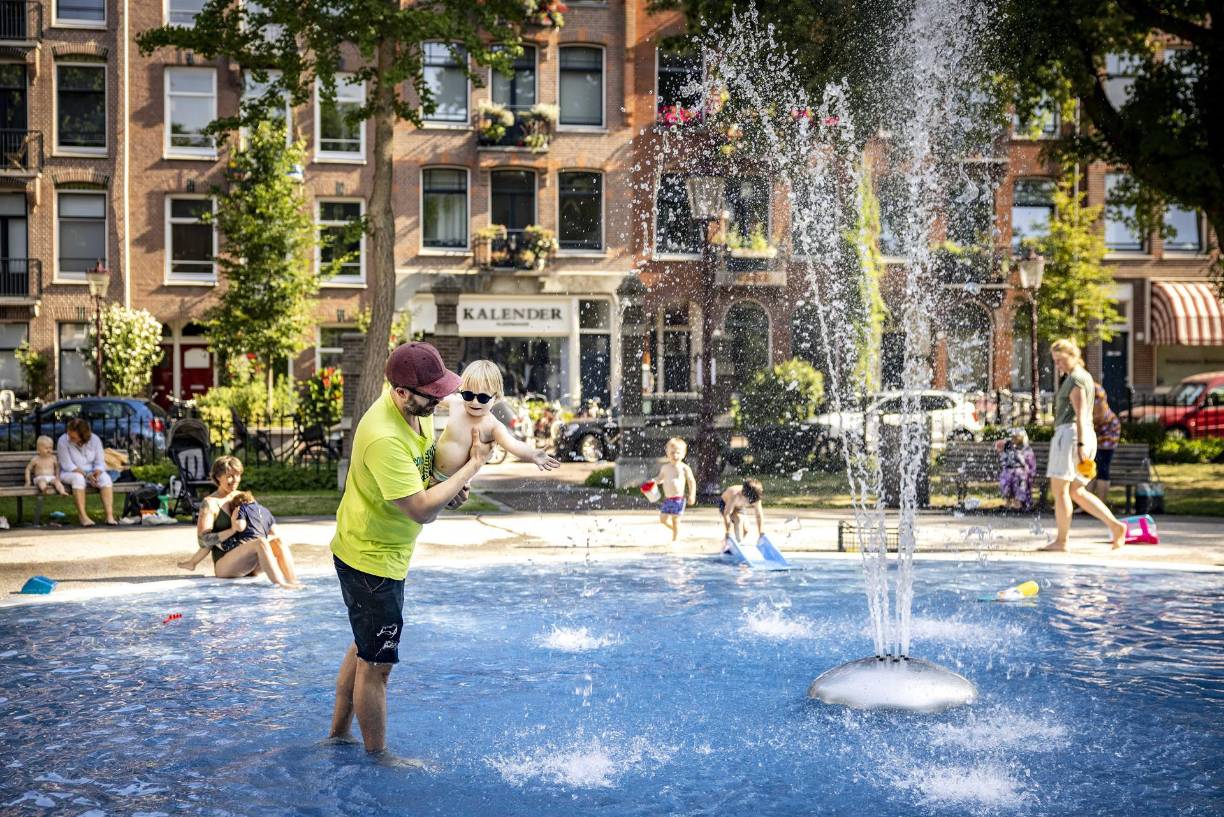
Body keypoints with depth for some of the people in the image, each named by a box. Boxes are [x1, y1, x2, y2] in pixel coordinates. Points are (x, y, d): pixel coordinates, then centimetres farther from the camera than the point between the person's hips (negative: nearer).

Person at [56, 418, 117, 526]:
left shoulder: (95, 440, -4)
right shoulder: (62, 441, -12)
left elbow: (100, 462, -1)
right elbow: (67, 465, -16)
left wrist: (97, 472, -25)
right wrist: (86, 475, -26)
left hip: (91, 474, 3)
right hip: (69, 474, -3)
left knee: (105, 478, -29)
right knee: (78, 478, -38)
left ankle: (110, 515, -36)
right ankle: (82, 516, -37)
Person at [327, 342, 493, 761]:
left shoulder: (420, 408, -5)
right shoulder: (384, 438, -33)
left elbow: (428, 464, 14)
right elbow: (421, 509, -32)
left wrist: (450, 490, -7)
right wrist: (472, 465, -25)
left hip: (386, 552, 10)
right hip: (371, 558, -10)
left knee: (364, 649, 24)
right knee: (377, 663, 4)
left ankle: (338, 734, 40)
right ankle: (377, 756, 21)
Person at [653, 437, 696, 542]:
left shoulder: (684, 468, -7)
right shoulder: (665, 467, 7)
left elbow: (692, 481, -3)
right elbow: (660, 478, 20)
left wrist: (692, 495, -8)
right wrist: (654, 481, -2)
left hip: (678, 498, -5)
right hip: (667, 498, 5)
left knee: (675, 519, -1)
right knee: (663, 519, 6)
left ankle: (675, 540, 9)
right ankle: (675, 529, 32)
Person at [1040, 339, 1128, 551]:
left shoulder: (1075, 378, -9)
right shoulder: (1085, 376, 22)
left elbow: (1080, 413, -18)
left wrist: (1080, 444, -24)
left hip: (1070, 433, -10)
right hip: (1087, 436, 10)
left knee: (1059, 489, -5)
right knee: (1076, 492, 12)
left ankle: (1061, 540, -3)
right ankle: (1115, 525, 2)